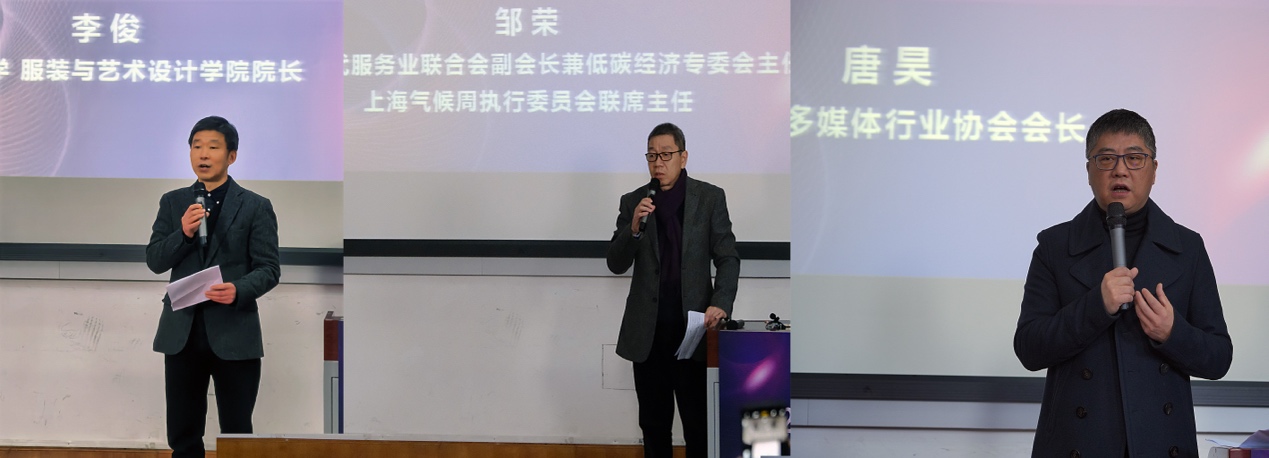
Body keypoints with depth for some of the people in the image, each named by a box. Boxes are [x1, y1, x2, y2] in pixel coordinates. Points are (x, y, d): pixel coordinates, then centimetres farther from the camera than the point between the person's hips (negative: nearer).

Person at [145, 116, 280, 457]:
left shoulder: (256, 207, 0)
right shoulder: (173, 202, 10)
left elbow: (269, 269, -4)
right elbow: (154, 261, 5)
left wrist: (239, 290, -23)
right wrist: (183, 233, -13)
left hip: (234, 332, -3)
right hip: (182, 331, 3)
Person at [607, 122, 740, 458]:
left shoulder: (710, 198, 1)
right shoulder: (633, 202, 6)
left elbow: (727, 258, 0)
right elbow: (616, 264, 2)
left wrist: (720, 304, -16)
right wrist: (634, 226, -16)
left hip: (693, 325, -2)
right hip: (647, 331, 2)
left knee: (699, 423, 0)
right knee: (653, 424, 11)